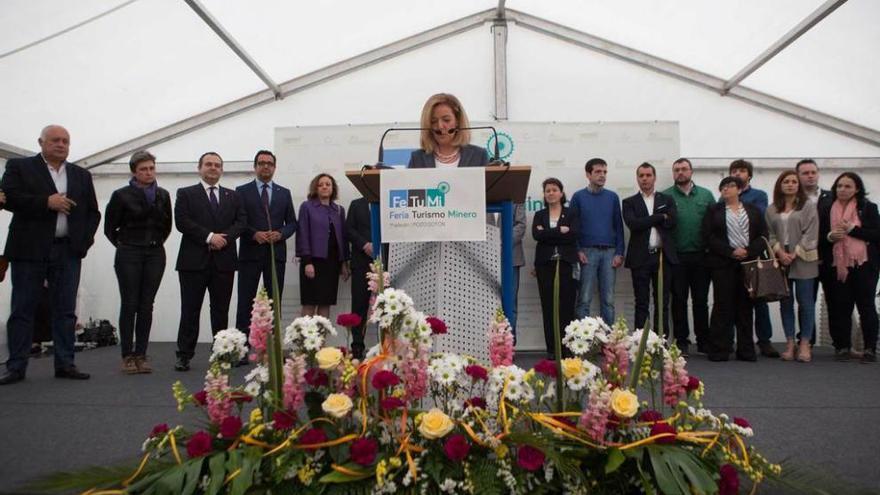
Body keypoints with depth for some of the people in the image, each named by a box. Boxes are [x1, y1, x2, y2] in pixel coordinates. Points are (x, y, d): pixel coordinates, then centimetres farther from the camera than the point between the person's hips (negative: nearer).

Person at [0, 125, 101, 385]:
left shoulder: (81, 175, 15)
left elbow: (93, 212, 15)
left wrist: (85, 240, 2)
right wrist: (46, 202, -16)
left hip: (68, 252, 3)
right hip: (30, 250, -3)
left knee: (66, 311, 5)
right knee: (22, 310, 3)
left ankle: (65, 364, 11)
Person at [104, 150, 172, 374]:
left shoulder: (163, 195, 7)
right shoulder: (122, 195, -3)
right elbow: (110, 227, 4)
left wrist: (156, 242, 11)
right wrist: (123, 244, 5)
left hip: (155, 255, 3)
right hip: (129, 255, -3)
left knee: (146, 306, 4)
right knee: (129, 305, -1)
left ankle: (141, 355, 9)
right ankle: (127, 356, 6)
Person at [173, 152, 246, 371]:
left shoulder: (233, 196, 16)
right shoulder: (186, 194, 7)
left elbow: (241, 221, 5)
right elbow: (182, 221, -6)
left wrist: (225, 237, -12)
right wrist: (209, 236, -14)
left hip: (224, 261, 3)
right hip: (194, 260, -2)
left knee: (221, 310, 6)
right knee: (190, 310, 1)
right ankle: (184, 355, 6)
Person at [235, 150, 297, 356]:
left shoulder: (284, 193, 13)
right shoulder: (242, 191, 5)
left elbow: (292, 223, 10)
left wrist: (280, 234, -9)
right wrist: (254, 234, -16)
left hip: (276, 253, 2)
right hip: (250, 253, -2)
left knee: (274, 302, 5)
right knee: (246, 302, -1)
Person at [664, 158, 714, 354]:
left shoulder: (706, 195, 8)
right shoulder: (665, 196, 2)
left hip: (701, 256, 2)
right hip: (676, 257, -1)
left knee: (701, 300, 7)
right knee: (679, 300, 5)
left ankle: (703, 341, 15)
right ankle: (681, 341, 13)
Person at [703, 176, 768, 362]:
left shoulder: (753, 211, 12)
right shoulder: (713, 211, 6)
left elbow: (763, 235, 6)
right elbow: (709, 237, -4)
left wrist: (749, 251, -11)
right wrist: (731, 252, -13)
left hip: (748, 263, 2)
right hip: (723, 264, -2)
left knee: (745, 306, 5)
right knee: (723, 306, -2)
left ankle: (746, 350, 11)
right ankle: (719, 350, 2)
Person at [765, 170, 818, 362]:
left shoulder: (808, 206, 1)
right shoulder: (772, 209, 10)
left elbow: (811, 234, -6)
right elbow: (770, 234, 6)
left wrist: (795, 254, -12)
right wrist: (780, 252, -9)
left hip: (803, 260, -3)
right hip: (780, 260, 3)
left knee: (805, 301, -1)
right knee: (785, 302, 6)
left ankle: (805, 344, 7)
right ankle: (790, 343, 13)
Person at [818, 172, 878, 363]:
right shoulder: (825, 209, 8)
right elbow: (818, 235, 11)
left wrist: (852, 229, -13)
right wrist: (829, 237, -9)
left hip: (863, 265, -2)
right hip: (835, 266, 2)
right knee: (839, 307, 3)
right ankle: (842, 347, 12)